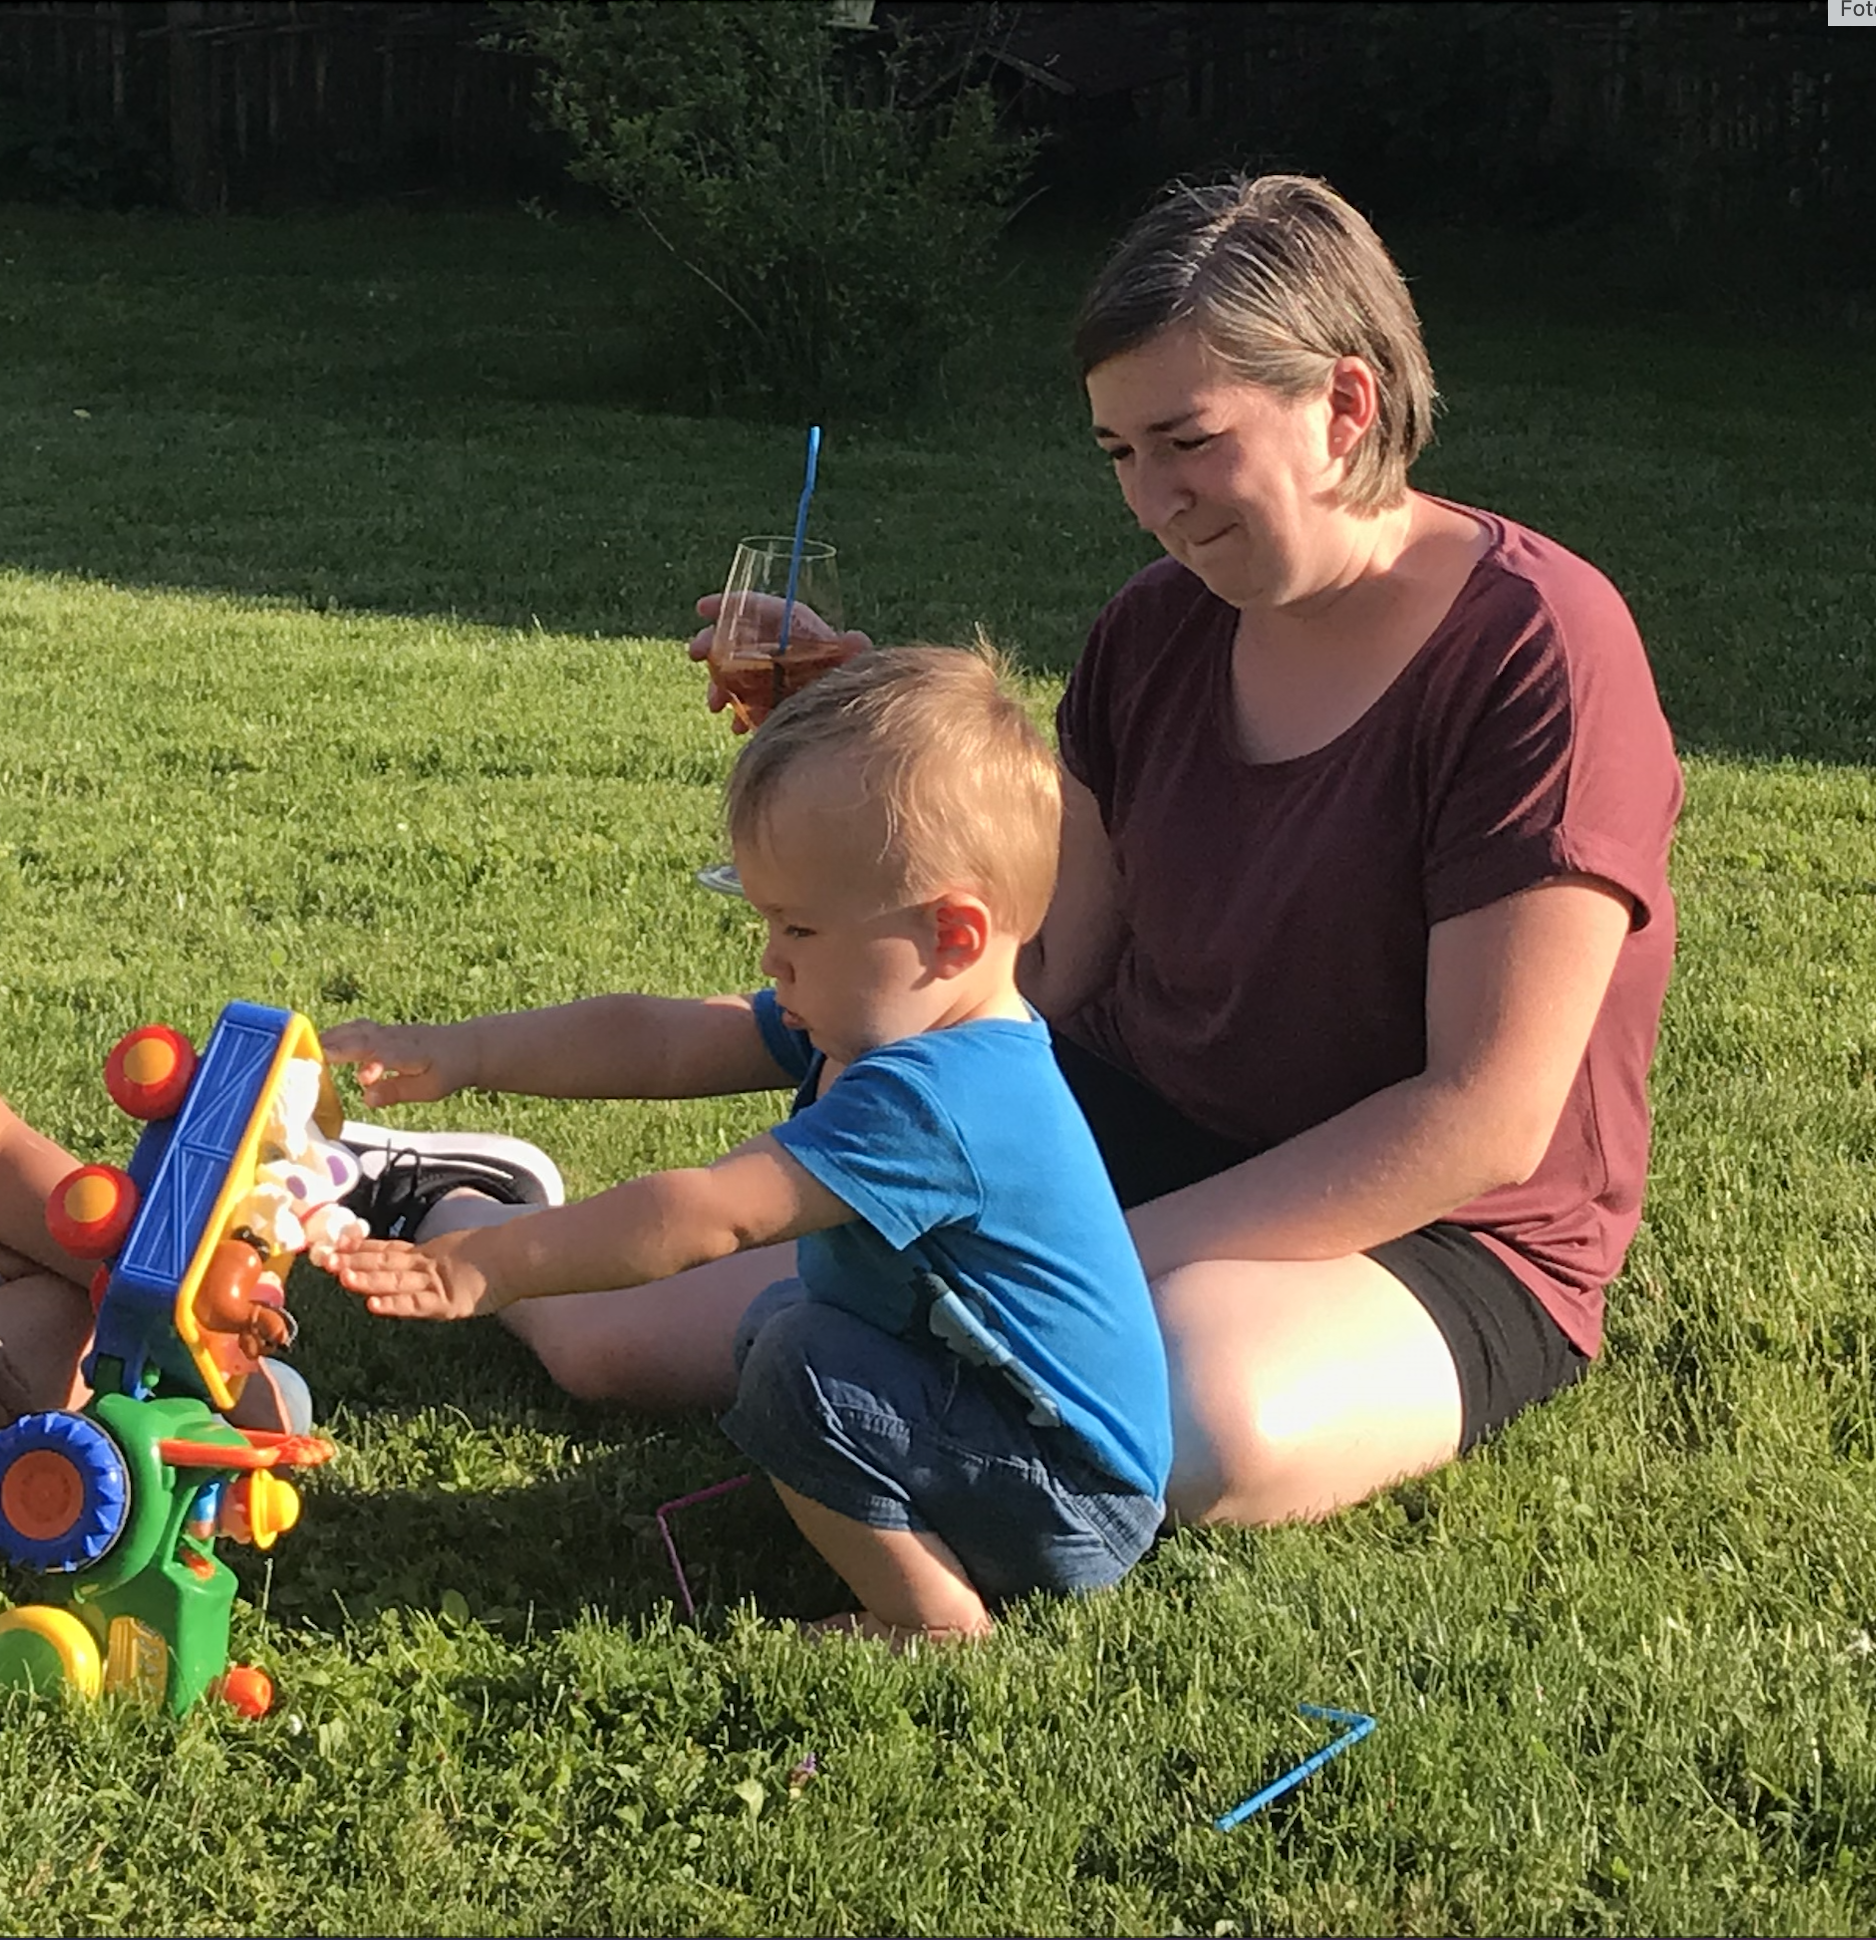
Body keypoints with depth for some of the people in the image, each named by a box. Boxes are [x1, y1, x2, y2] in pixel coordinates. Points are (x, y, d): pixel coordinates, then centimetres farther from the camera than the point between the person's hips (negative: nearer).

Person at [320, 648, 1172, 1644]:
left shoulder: (934, 1101, -31)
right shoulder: (895, 1018, 0)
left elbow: (700, 1217, -33)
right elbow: (659, 1040, 1)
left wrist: (488, 1267, -29)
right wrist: (458, 1053, -6)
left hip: (1076, 1508, -11)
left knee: (799, 1368, -25)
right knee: (776, 1317, 23)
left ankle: (935, 1622, -8)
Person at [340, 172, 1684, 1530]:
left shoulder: (1540, 655, -19)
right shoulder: (1161, 627, 3)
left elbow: (1486, 1119, -21)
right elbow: (1044, 973, 6)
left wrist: (1120, 1260, -23)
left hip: (1434, 1238, -5)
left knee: (1207, 1428, -41)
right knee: (614, 1331, -8)